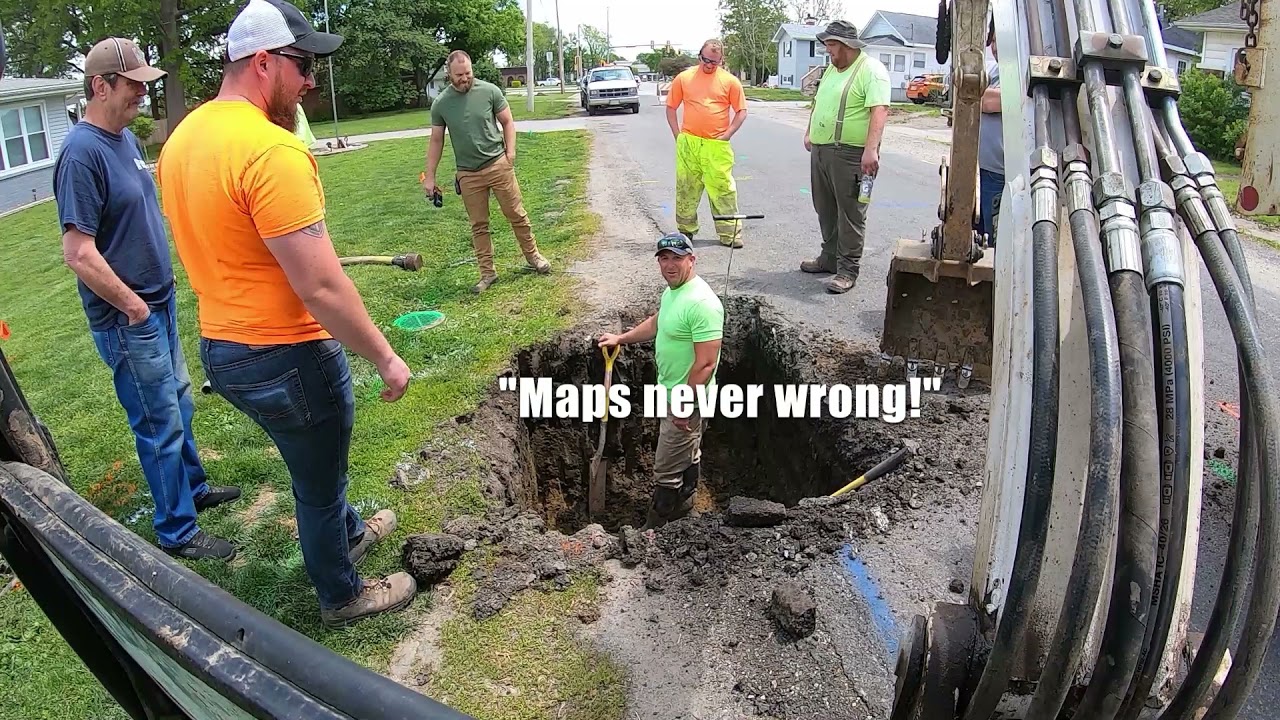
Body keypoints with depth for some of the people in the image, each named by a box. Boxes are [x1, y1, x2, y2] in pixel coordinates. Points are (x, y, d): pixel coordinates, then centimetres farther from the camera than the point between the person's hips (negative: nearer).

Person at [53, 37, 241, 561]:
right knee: (161, 424, 1)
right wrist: (134, 306, -15)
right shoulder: (82, 152, -20)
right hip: (126, 320, -9)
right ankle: (177, 532, 16)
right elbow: (79, 254, -24)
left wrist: (158, 295, 13)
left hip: (159, 302, 9)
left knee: (178, 405, 21)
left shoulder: (126, 139, 7)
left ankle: (193, 488, 40)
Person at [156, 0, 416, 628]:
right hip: (287, 358, -9)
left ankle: (349, 533, 55)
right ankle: (343, 596, 36)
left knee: (313, 463, 30)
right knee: (319, 484, 14)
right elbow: (320, 287, -28)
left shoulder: (182, 139, 4)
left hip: (221, 348, 9)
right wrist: (385, 358, -18)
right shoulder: (272, 151, -26)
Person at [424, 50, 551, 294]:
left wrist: (510, 152, -10)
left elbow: (507, 122, 3)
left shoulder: (490, 91, -5)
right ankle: (487, 273, 17)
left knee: (517, 215, 6)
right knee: (478, 225, 7)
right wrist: (429, 177, 5)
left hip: (498, 165, -1)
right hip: (468, 174, 1)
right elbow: (436, 141, 6)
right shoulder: (440, 104, -1)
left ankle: (533, 256, 25)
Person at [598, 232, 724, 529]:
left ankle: (655, 529, 17)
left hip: (688, 397, -9)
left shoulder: (701, 303, -28)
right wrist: (620, 339, 26)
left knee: (666, 470, 2)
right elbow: (656, 323, 25)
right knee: (688, 454, 26)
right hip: (673, 393, 10)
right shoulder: (672, 290, 3)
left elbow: (706, 363, -29)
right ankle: (682, 505, 43)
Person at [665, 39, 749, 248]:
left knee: (723, 188, -3)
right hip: (688, 143, 2)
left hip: (717, 145, -1)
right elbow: (671, 108, 12)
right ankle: (686, 230, 22)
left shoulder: (730, 81, 3)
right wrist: (678, 135, 5)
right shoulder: (684, 78, 6)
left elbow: (741, 111, 7)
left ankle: (730, 233, 3)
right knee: (686, 188, 8)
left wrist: (727, 135, -2)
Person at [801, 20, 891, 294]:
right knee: (826, 210, 15)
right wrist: (809, 133, 22)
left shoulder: (871, 70, -10)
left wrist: (871, 149, -30)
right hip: (820, 150, 9)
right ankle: (830, 258, 27)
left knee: (850, 214, -4)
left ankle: (848, 270, 0)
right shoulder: (832, 69, 17)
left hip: (850, 154, -9)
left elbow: (880, 110, -21)